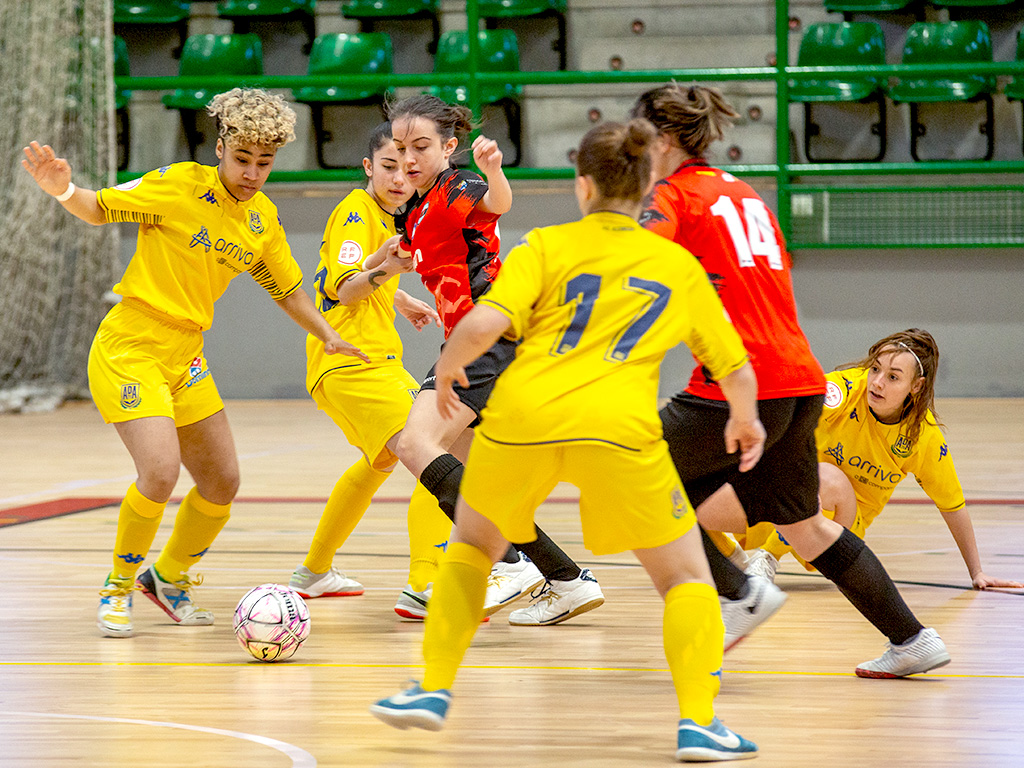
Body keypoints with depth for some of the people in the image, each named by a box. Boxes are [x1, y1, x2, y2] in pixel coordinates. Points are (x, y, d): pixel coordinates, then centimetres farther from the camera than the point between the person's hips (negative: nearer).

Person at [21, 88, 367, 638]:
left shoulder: (263, 219, 6)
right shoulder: (180, 185, -13)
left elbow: (285, 286, 21)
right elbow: (100, 209, -8)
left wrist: (326, 334, 14)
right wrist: (63, 190, -28)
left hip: (185, 357, 7)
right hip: (128, 349, -7)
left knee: (222, 482, 7)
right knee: (161, 470, -22)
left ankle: (169, 577, 32)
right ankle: (118, 586, 0)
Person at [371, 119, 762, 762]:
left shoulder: (548, 245, 14)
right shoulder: (680, 265, 19)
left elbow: (484, 324, -3)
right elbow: (738, 372, 21)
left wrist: (447, 369, 17)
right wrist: (745, 420, 42)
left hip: (520, 418, 1)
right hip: (619, 428, -1)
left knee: (473, 546, 28)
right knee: (687, 576, 14)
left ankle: (435, 690, 26)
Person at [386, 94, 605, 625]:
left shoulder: (456, 189, -10)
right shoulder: (418, 209, 17)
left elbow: (497, 204, -35)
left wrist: (493, 171, -54)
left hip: (489, 338, -10)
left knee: (416, 444, -22)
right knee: (459, 475, 11)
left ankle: (509, 565, -29)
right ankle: (568, 581, 15)